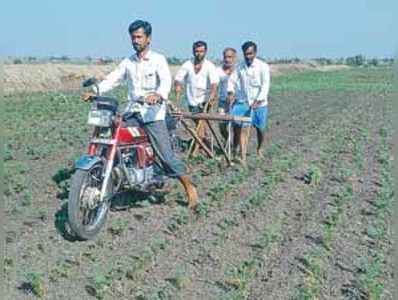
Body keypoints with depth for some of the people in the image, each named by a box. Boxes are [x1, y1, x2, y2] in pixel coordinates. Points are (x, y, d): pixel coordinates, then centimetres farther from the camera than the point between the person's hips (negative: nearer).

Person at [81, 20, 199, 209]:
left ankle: (190, 188, 1)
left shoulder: (158, 59, -1)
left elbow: (166, 80, -17)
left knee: (166, 155, -9)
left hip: (153, 114, -5)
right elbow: (112, 79, 6)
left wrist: (158, 95, -39)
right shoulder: (127, 62, 14)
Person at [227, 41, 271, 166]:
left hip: (259, 104, -2)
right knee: (243, 128, -10)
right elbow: (232, 80, 2)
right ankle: (242, 157, -11)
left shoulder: (263, 66, -9)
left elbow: (265, 85, -16)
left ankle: (259, 149, 38)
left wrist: (258, 100, -27)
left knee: (260, 129, 10)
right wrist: (231, 92, -19)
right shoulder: (240, 67, 3)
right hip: (243, 102, 2)